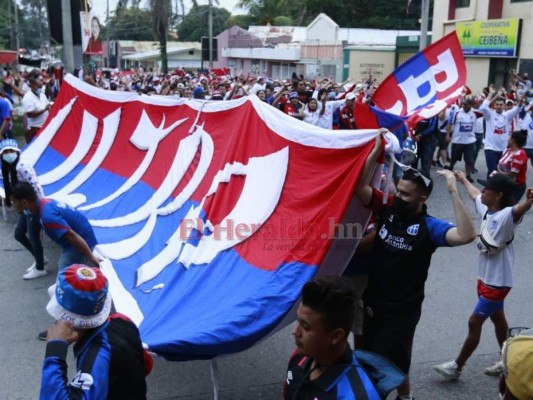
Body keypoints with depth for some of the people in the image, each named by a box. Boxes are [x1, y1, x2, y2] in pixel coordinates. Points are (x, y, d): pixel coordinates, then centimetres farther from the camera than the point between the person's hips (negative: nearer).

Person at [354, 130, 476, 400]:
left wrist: (453, 192, -35)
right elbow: (360, 187, -13)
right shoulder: (388, 208, -5)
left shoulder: (429, 227, -17)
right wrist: (377, 150, -21)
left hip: (403, 309, -5)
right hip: (373, 302, 5)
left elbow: (466, 235, -34)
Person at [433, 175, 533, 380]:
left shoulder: (506, 215, -26)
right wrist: (463, 179, 38)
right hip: (485, 277, 9)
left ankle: (457, 366, 15)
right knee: (497, 318, 22)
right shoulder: (486, 209, -1)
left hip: (498, 282, -9)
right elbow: (474, 194, 20)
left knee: (474, 322, 0)